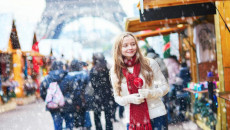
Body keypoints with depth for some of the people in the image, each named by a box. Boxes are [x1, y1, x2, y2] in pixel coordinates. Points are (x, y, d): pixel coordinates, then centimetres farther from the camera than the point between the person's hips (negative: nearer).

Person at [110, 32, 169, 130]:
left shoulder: (150, 63, 0)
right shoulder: (115, 71, 4)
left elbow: (165, 87, 5)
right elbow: (117, 98, 10)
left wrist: (150, 93, -15)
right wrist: (130, 99, -12)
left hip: (157, 116, -1)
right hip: (132, 120, 1)